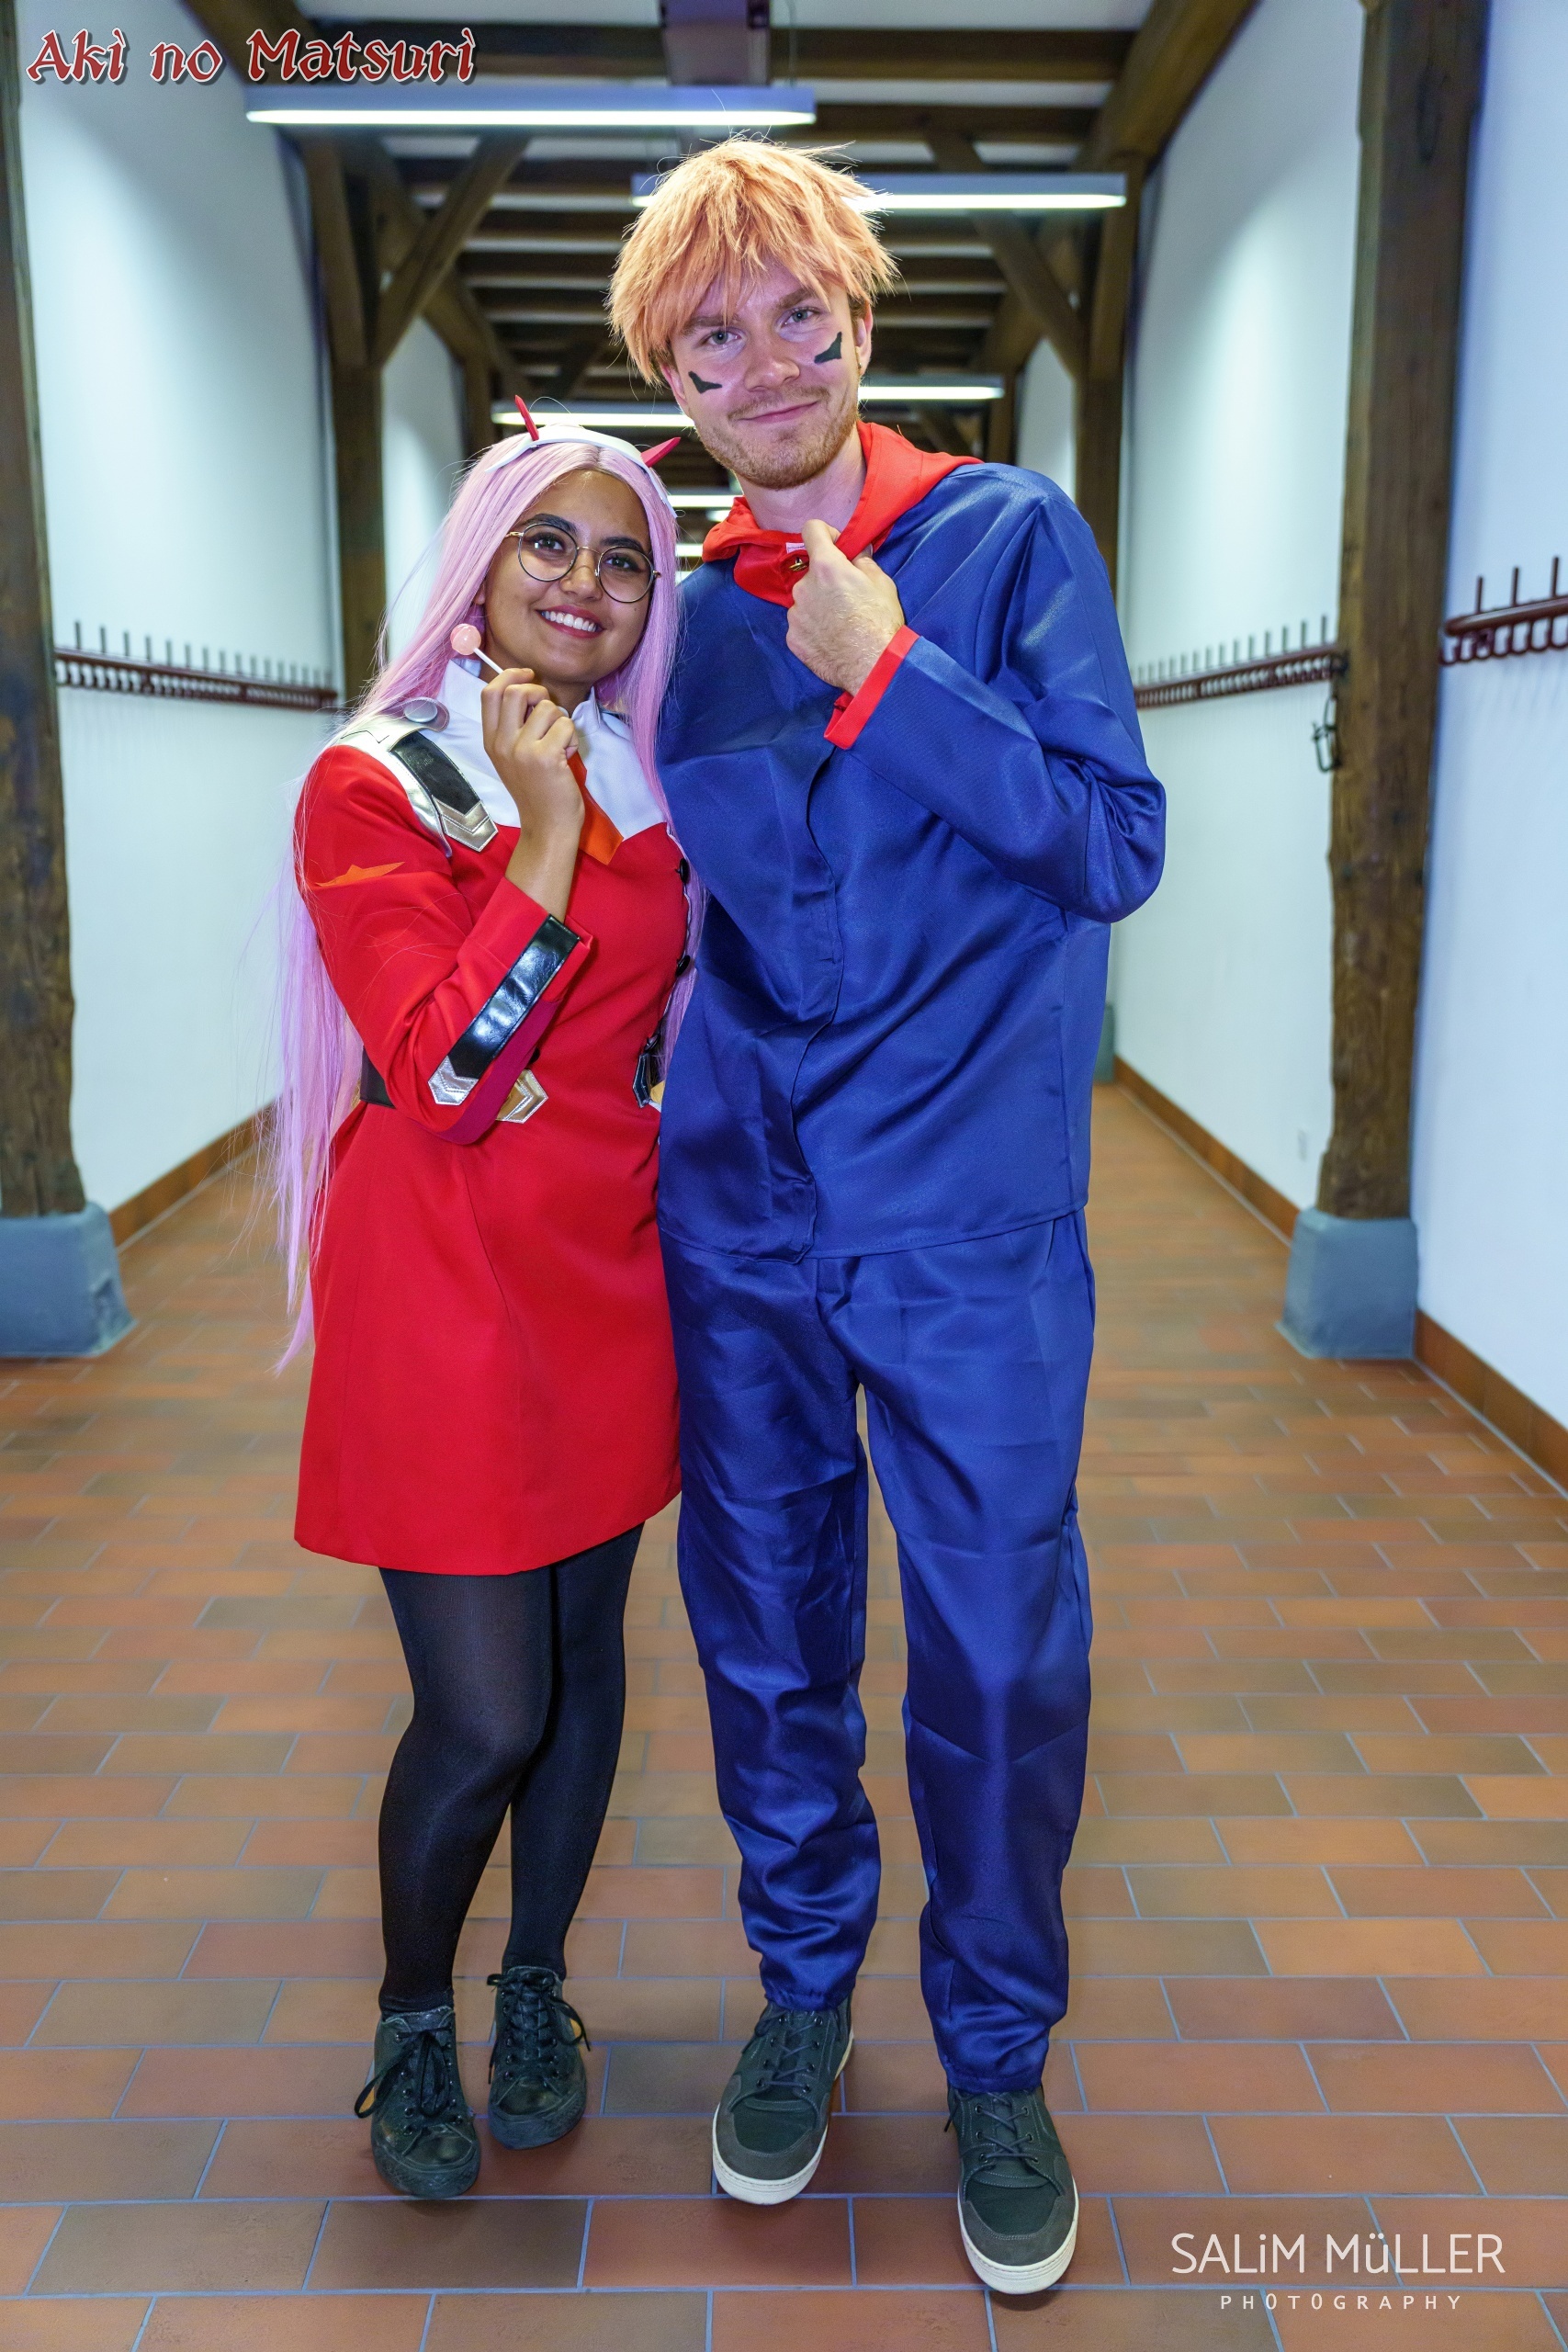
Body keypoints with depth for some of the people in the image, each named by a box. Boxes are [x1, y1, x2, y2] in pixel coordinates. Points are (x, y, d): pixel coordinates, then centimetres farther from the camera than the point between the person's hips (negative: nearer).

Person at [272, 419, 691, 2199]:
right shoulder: (372, 787, -8)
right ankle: (410, 2023, 26)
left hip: (610, 1271, 6)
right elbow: (444, 1074, -19)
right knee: (485, 1713, -2)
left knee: (583, 1653, 14)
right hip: (447, 1284, -5)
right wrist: (548, 832, -19)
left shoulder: (648, 787, 9)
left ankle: (536, 1986, 36)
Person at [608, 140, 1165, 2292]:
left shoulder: (1012, 537, -2)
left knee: (1001, 1650, 5)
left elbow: (1116, 846, -10)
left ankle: (997, 2054, 29)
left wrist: (888, 671, -15)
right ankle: (801, 1983, 38)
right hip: (741, 1208, 4)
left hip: (972, 1219, -3)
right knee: (767, 1632, 14)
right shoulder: (686, 606, 9)